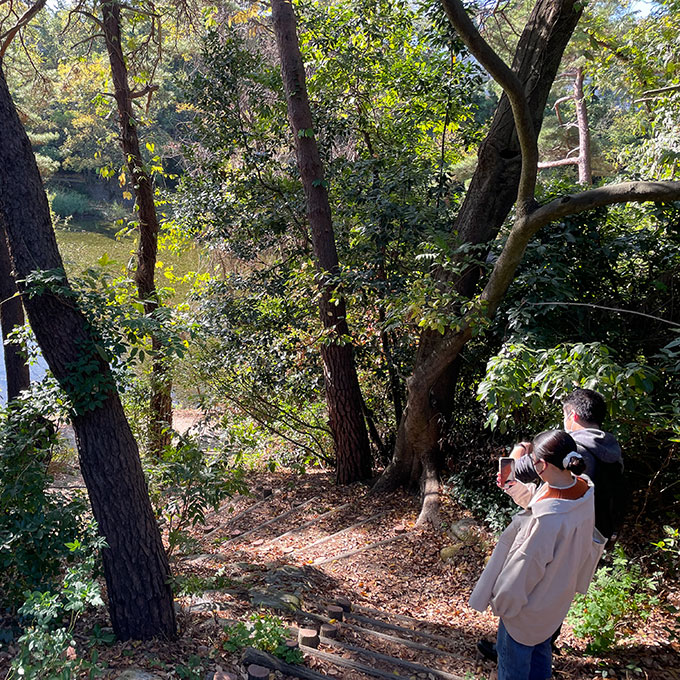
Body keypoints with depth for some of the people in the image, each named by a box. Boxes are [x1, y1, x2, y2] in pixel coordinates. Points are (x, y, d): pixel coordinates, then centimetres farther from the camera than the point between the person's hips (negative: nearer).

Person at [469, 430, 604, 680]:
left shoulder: (547, 518, -41)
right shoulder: (583, 489, -16)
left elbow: (526, 564, -27)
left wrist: (501, 601, -13)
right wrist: (525, 493, 1)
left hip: (530, 601, -7)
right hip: (558, 592, 8)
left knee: (513, 652, 19)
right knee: (540, 645, 31)